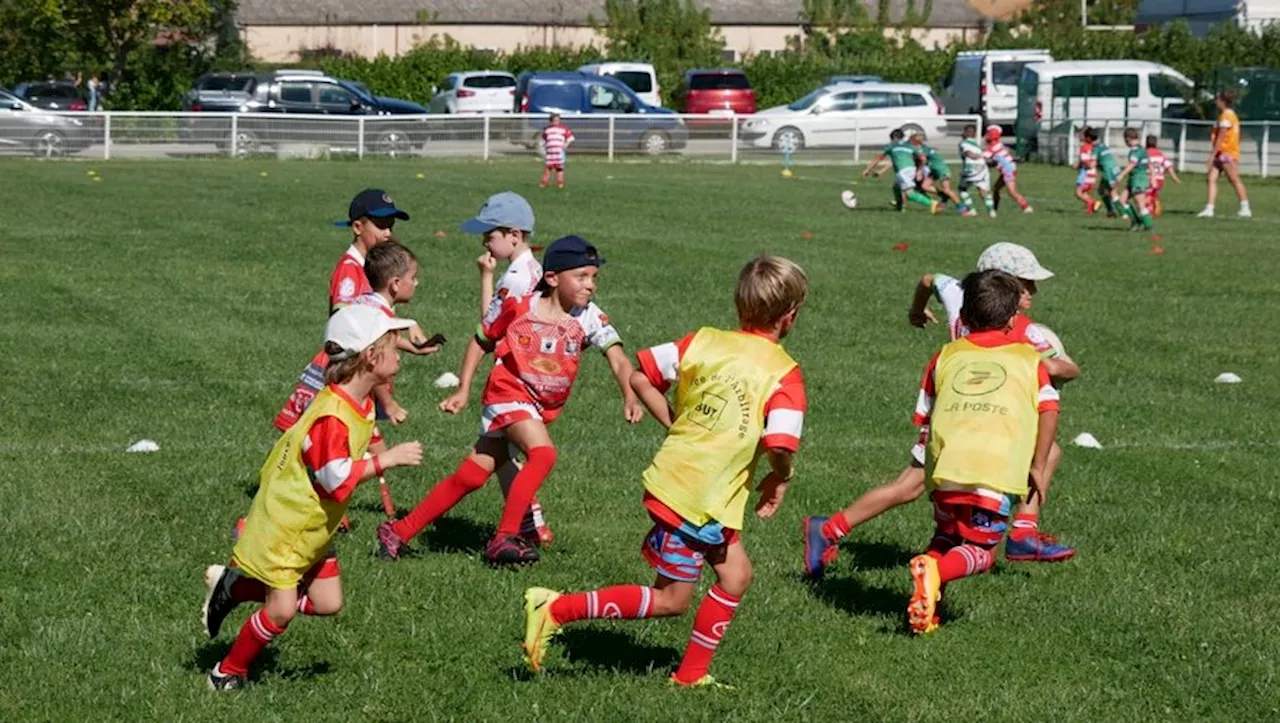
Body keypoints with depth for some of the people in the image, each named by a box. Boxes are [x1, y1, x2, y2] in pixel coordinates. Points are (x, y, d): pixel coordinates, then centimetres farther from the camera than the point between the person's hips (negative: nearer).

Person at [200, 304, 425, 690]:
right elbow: (339, 480, -33)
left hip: (314, 527, 9)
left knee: (327, 603, 6)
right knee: (282, 610, -8)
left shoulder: (362, 405, 2)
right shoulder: (332, 416, -29)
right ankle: (228, 672, 14)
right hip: (284, 524, -9)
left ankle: (234, 586, 21)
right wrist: (387, 459, -29)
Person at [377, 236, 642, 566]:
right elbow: (483, 341, 4)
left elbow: (617, 357, -19)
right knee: (543, 453, -29)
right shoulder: (519, 307, -11)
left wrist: (629, 395, -36)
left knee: (471, 476, 6)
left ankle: (398, 532, 16)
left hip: (543, 407, 4)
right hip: (508, 392, -4)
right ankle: (504, 538, -21)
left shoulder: (588, 317, -7)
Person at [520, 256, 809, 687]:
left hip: (673, 473, 7)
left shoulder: (705, 341, 4)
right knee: (670, 601, 4)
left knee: (735, 574, 21)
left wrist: (675, 426, 11)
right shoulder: (784, 372, -12)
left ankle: (691, 675, 25)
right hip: (702, 500, -7)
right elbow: (779, 443, -24)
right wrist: (780, 479, -3)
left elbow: (640, 378, 3)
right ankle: (556, 610, -2)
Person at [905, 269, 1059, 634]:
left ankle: (928, 580, -5)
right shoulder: (1029, 358, 19)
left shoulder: (946, 356, 24)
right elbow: (1049, 409, 8)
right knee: (978, 551, 7)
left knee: (946, 536, 24)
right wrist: (1039, 466, 10)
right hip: (998, 468, -2)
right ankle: (935, 572, -25)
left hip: (945, 463, 3)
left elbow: (923, 416, 23)